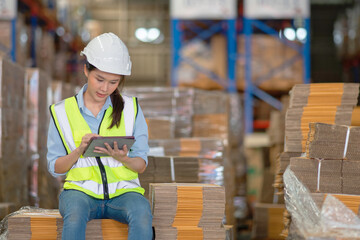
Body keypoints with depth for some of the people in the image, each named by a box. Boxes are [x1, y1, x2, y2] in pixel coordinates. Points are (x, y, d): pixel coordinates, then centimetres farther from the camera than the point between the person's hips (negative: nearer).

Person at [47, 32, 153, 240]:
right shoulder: (62, 111, 8)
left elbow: (141, 165, 7)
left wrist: (122, 158, -16)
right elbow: (55, 168, 7)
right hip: (81, 188, 0)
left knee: (142, 214, -34)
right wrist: (80, 150, -12)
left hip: (123, 189, 1)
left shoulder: (131, 108, 10)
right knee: (75, 213, -37)